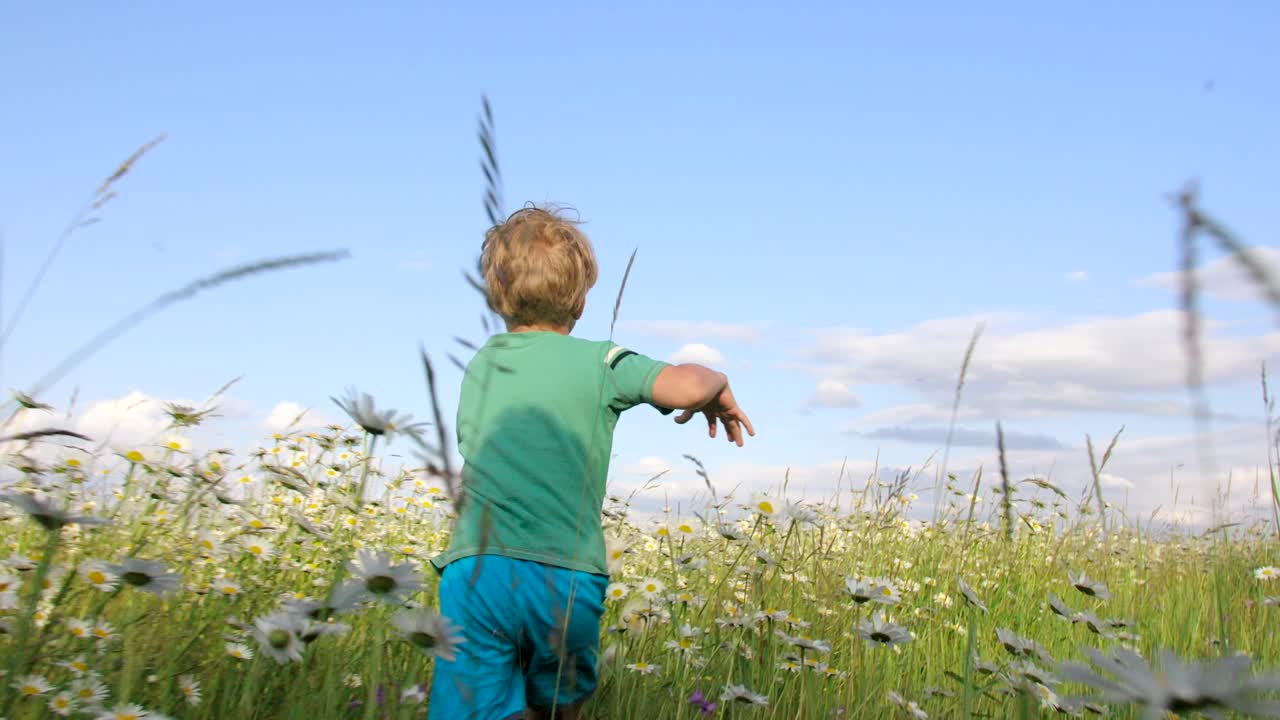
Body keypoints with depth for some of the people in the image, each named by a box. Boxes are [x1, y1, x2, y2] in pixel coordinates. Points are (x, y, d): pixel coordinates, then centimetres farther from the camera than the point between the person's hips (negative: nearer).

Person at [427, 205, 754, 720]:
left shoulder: (478, 365, 16)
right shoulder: (598, 362, 0)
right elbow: (686, 387, -16)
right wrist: (718, 388, 6)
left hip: (475, 571, 2)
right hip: (567, 577, -2)